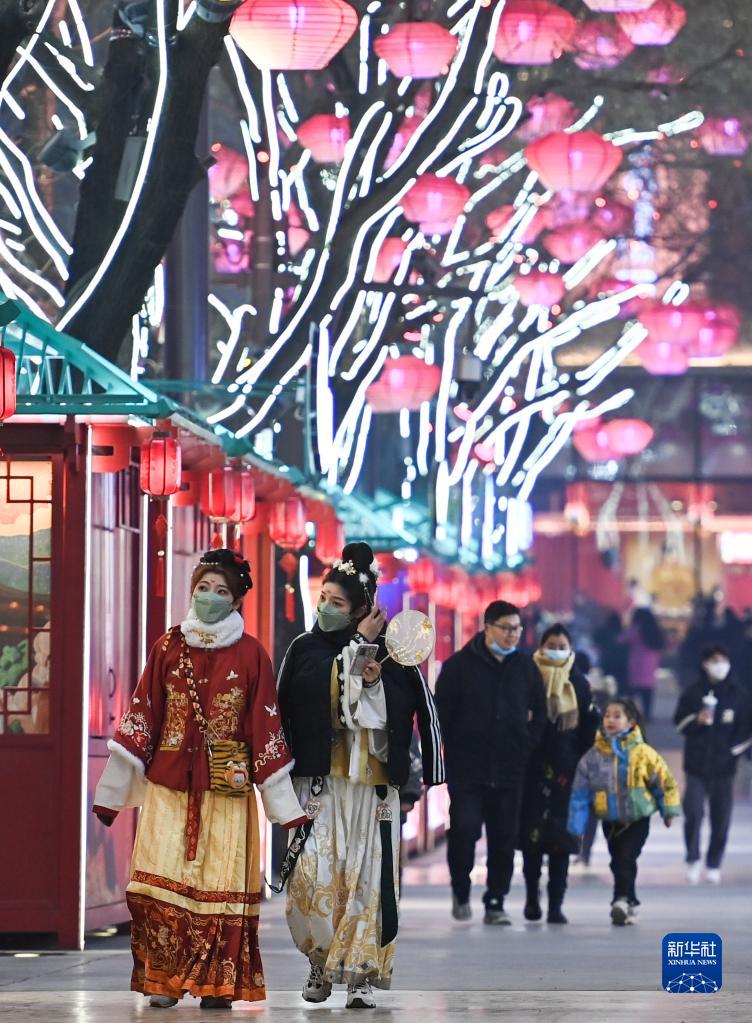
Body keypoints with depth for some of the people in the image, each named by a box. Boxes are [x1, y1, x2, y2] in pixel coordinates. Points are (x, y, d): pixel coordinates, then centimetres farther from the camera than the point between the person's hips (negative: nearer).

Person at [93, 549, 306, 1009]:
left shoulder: (251, 655, 3)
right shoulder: (168, 647, 8)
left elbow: (265, 727, 3)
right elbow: (141, 718, 7)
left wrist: (285, 804, 1)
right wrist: (111, 791, 3)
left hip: (227, 787, -1)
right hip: (169, 784, 1)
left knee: (221, 882, -4)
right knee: (161, 880, -7)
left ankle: (217, 984, 4)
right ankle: (163, 980, 1)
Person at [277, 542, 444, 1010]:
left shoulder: (388, 653, 1)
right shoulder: (305, 648, 5)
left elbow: (402, 716, 4)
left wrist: (374, 685, -14)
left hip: (370, 782, -1)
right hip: (317, 779, 1)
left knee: (366, 876, -1)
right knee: (313, 875, -7)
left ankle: (362, 974, 5)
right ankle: (321, 962, 12)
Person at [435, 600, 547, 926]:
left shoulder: (526, 667, 8)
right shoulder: (459, 665, -2)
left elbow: (539, 713, 17)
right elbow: (441, 715, -1)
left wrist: (527, 749, 6)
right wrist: (447, 756, -6)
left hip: (509, 773, 3)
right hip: (467, 772, -3)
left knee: (504, 839, 4)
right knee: (464, 831, -11)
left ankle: (495, 903, 13)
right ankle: (461, 892, 12)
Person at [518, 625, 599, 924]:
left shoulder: (579, 684, 9)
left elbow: (588, 730, 11)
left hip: (566, 769, 1)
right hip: (534, 768, -1)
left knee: (561, 837, -1)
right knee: (531, 832, -3)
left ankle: (556, 904, 2)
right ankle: (532, 895, 15)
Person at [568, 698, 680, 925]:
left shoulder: (643, 753, -11)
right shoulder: (593, 756, -6)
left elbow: (664, 781, -1)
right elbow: (580, 793, -4)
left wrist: (669, 810, 3)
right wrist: (576, 827, -6)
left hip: (638, 819, -3)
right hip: (610, 821, 3)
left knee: (626, 860, -16)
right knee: (618, 863, 10)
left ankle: (622, 900, -22)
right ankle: (630, 905, 23)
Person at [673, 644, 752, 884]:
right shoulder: (693, 693, 2)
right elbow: (680, 722, 5)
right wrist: (697, 720, -13)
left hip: (724, 767, 1)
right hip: (696, 765, -1)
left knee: (721, 819, 3)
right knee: (693, 812, -13)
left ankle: (714, 865, 15)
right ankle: (693, 860, 3)